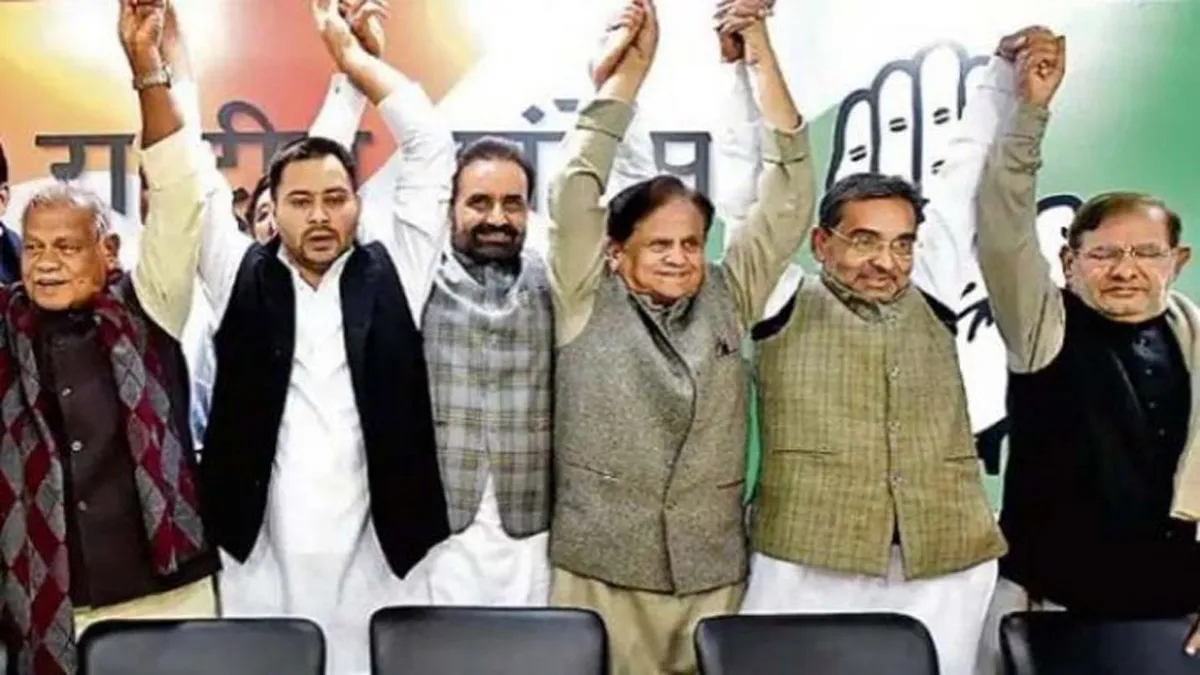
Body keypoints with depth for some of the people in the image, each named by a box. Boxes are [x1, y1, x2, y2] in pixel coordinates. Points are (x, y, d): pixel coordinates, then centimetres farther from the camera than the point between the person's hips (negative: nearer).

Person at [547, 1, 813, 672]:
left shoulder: (729, 298, 7)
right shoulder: (589, 303, 1)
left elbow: (790, 195, 2)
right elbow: (576, 187, -7)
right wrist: (631, 67, -7)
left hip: (712, 576, 3)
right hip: (601, 574, -2)